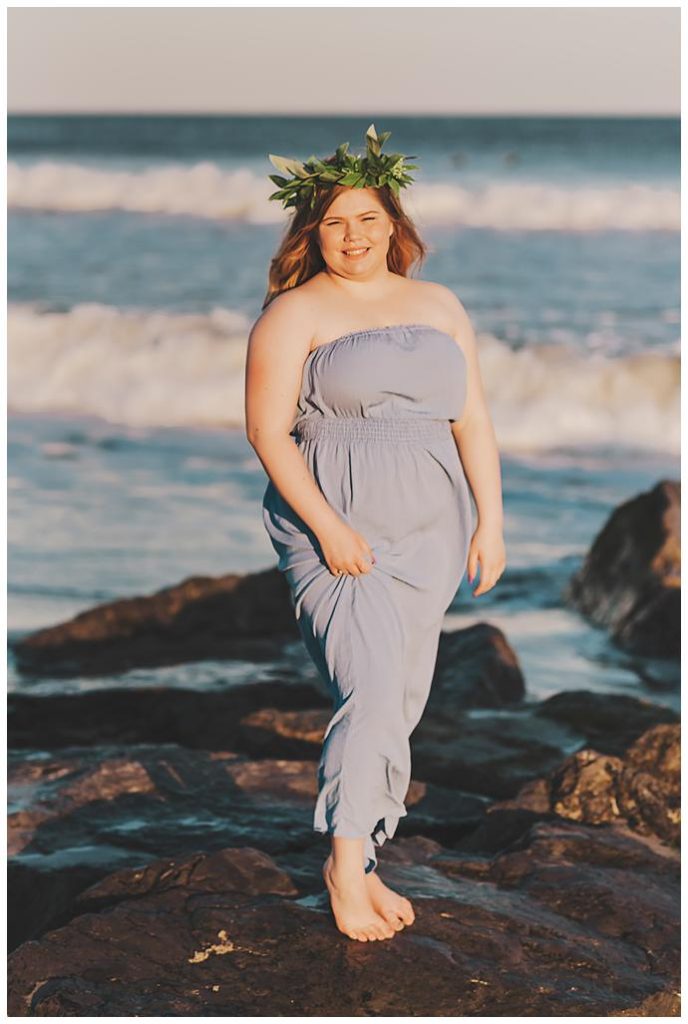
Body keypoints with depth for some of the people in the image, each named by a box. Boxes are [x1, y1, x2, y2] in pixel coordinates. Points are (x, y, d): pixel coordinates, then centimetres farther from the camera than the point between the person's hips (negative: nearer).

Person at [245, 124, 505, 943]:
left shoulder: (439, 307, 13)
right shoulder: (295, 313, -1)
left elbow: (472, 420, 13)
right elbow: (266, 431, -7)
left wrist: (490, 521, 4)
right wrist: (327, 527, -15)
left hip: (428, 533, 5)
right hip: (332, 527, -5)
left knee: (400, 704, 7)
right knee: (372, 689, -19)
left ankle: (358, 862, 17)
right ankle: (347, 860, -9)